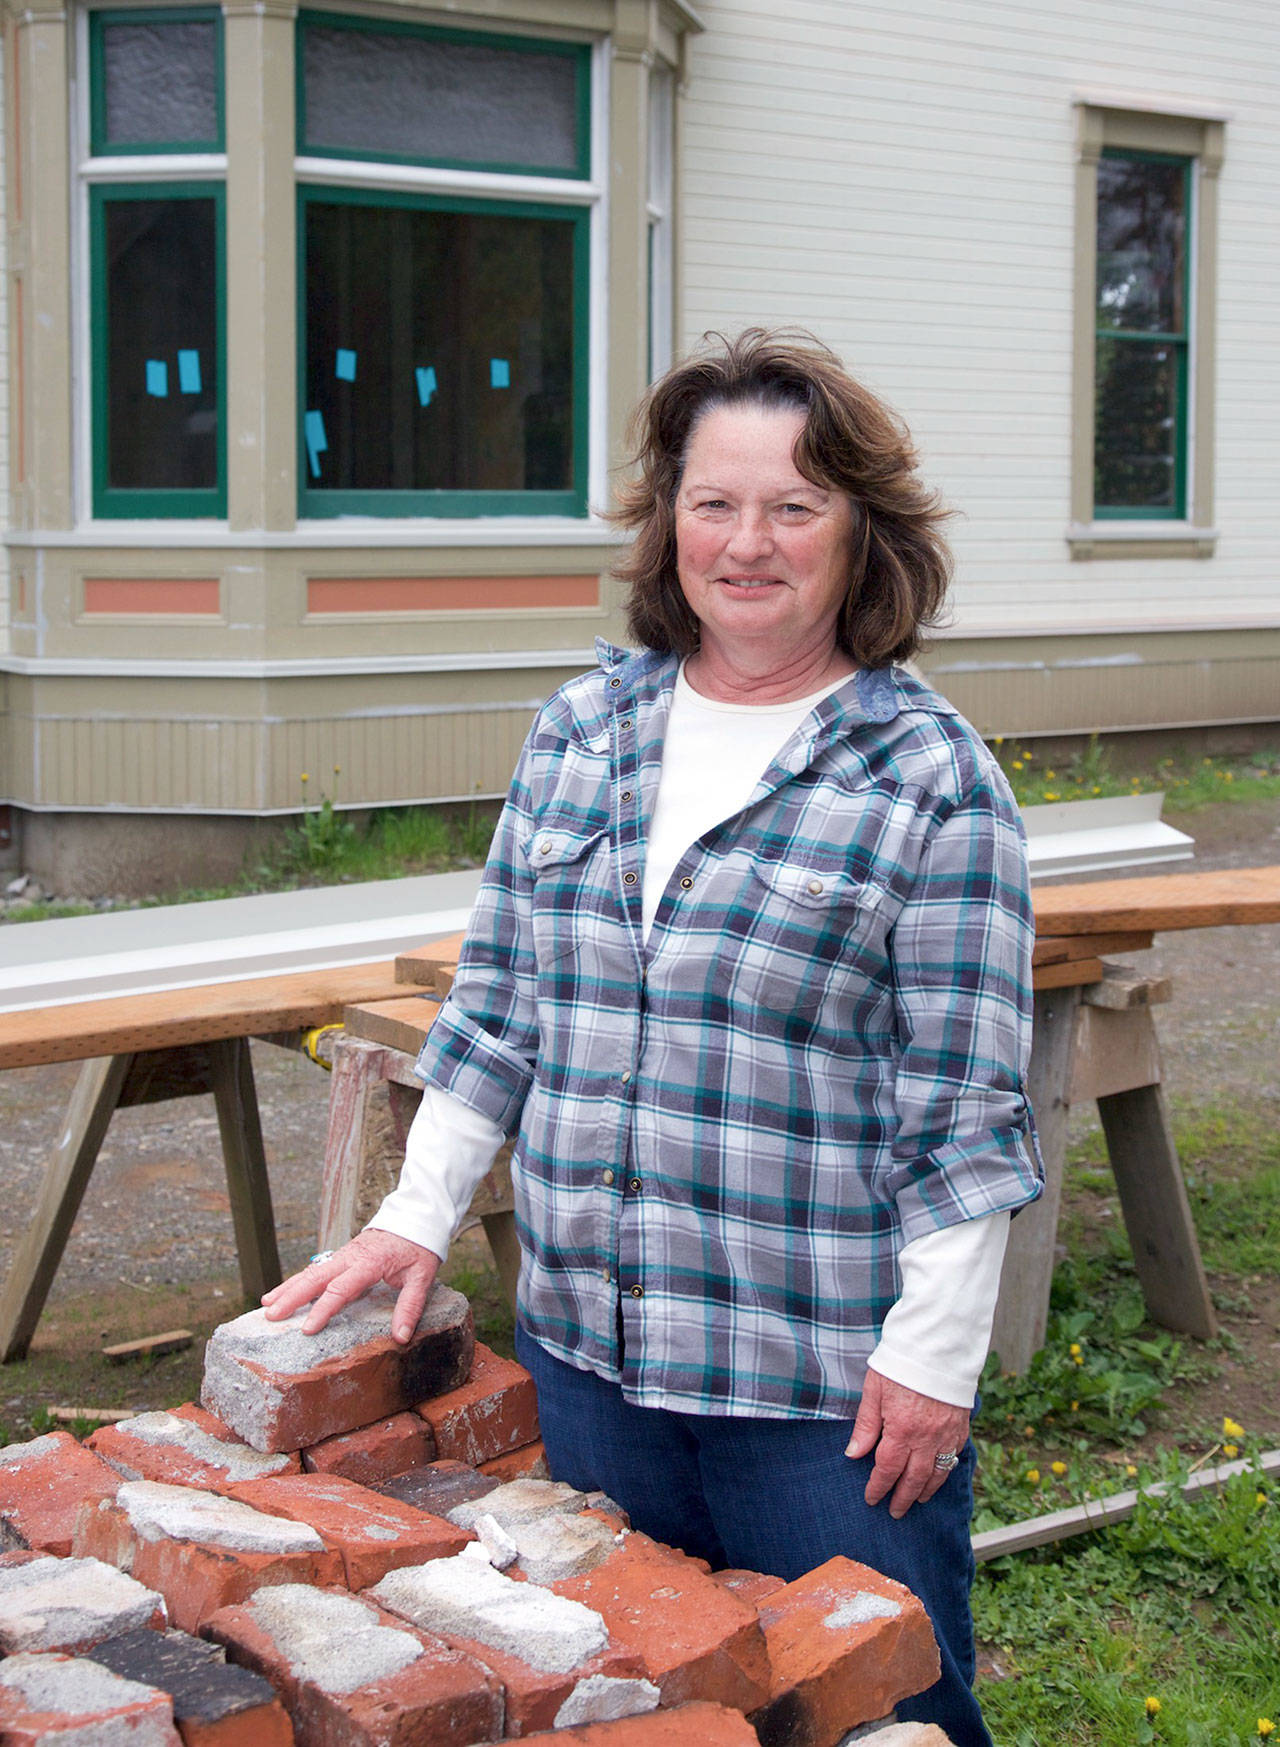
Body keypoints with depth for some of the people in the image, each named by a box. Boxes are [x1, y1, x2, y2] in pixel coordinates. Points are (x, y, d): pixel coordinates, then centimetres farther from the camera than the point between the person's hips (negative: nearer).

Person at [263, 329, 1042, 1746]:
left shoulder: (931, 778, -9)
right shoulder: (579, 731, 6)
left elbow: (962, 1107, -10)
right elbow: (499, 1002, 13)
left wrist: (935, 1355, -11)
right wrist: (418, 1217, 9)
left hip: (829, 1377, -5)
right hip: (587, 1339, 5)